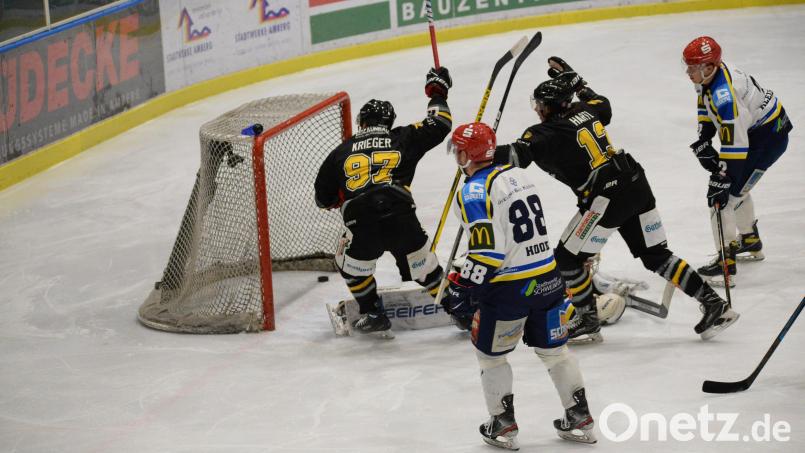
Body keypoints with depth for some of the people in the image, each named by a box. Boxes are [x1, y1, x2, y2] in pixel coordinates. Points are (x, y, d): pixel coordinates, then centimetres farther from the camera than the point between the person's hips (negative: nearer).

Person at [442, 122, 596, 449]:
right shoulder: (518, 174, 9)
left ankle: (503, 425, 16)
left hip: (510, 288, -7)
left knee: (490, 353, 13)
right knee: (552, 349, 19)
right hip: (548, 280, 7)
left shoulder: (474, 192, -15)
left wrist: (461, 288, -13)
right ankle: (580, 420, 23)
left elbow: (486, 251, -23)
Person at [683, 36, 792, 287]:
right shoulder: (709, 75, -4)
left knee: (725, 194, -14)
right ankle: (751, 242, 47)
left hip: (768, 138, -11)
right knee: (735, 185, 28)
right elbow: (706, 108, 16)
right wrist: (703, 141, 6)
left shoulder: (725, 94, -34)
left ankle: (726, 263, -12)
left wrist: (722, 180, -33)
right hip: (751, 129, 11)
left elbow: (735, 145, -35)